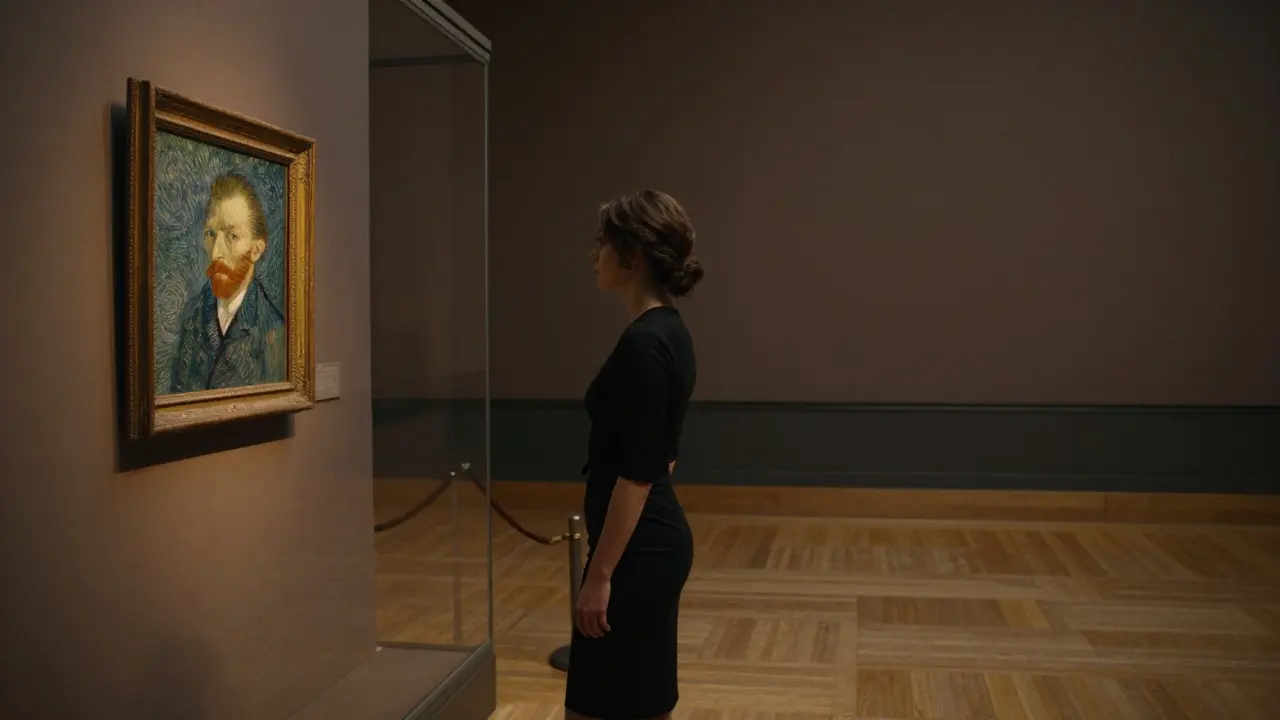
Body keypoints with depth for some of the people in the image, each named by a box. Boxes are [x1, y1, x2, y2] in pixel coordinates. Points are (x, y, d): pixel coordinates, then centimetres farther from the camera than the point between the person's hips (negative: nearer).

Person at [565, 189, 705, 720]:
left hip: (638, 553, -10)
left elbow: (637, 473, -22)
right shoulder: (668, 332, 10)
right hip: (659, 542, 10)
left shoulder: (643, 343, -20)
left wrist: (600, 573, -18)